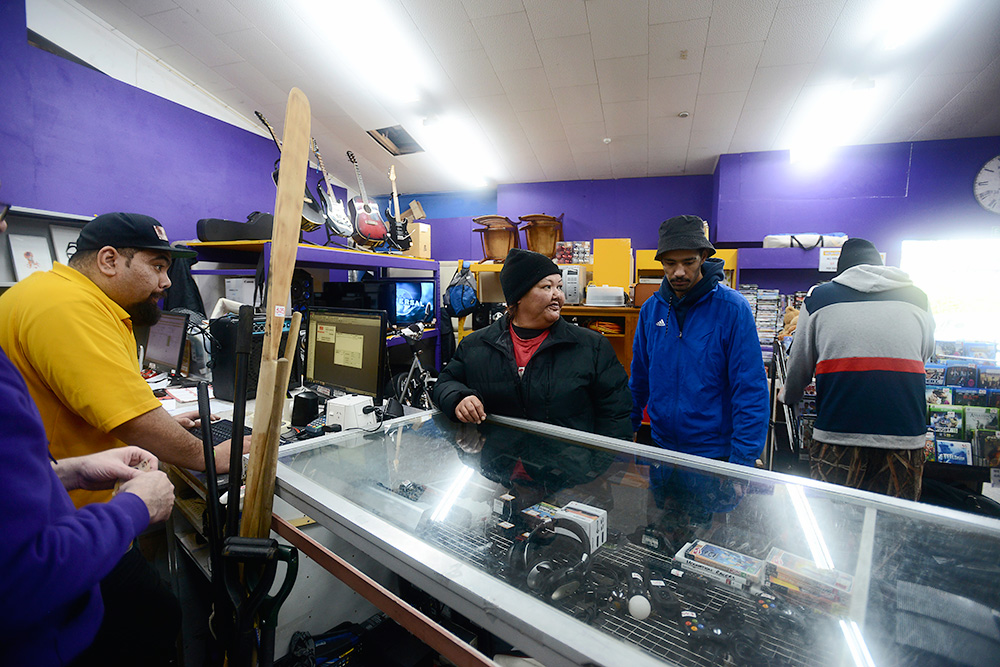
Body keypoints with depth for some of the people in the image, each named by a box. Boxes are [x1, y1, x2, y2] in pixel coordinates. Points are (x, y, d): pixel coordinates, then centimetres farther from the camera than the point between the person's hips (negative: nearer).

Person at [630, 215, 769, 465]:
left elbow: (750, 390, -14)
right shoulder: (651, 308, -1)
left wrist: (743, 458, -17)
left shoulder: (733, 308, -13)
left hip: (715, 451, -3)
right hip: (660, 445, 4)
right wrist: (626, 431, 8)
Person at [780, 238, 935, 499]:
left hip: (837, 437, -2)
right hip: (906, 439, 3)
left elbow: (799, 368, 12)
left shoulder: (818, 297, 4)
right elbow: (925, 354, 29)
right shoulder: (917, 298, 11)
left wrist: (786, 397, 30)